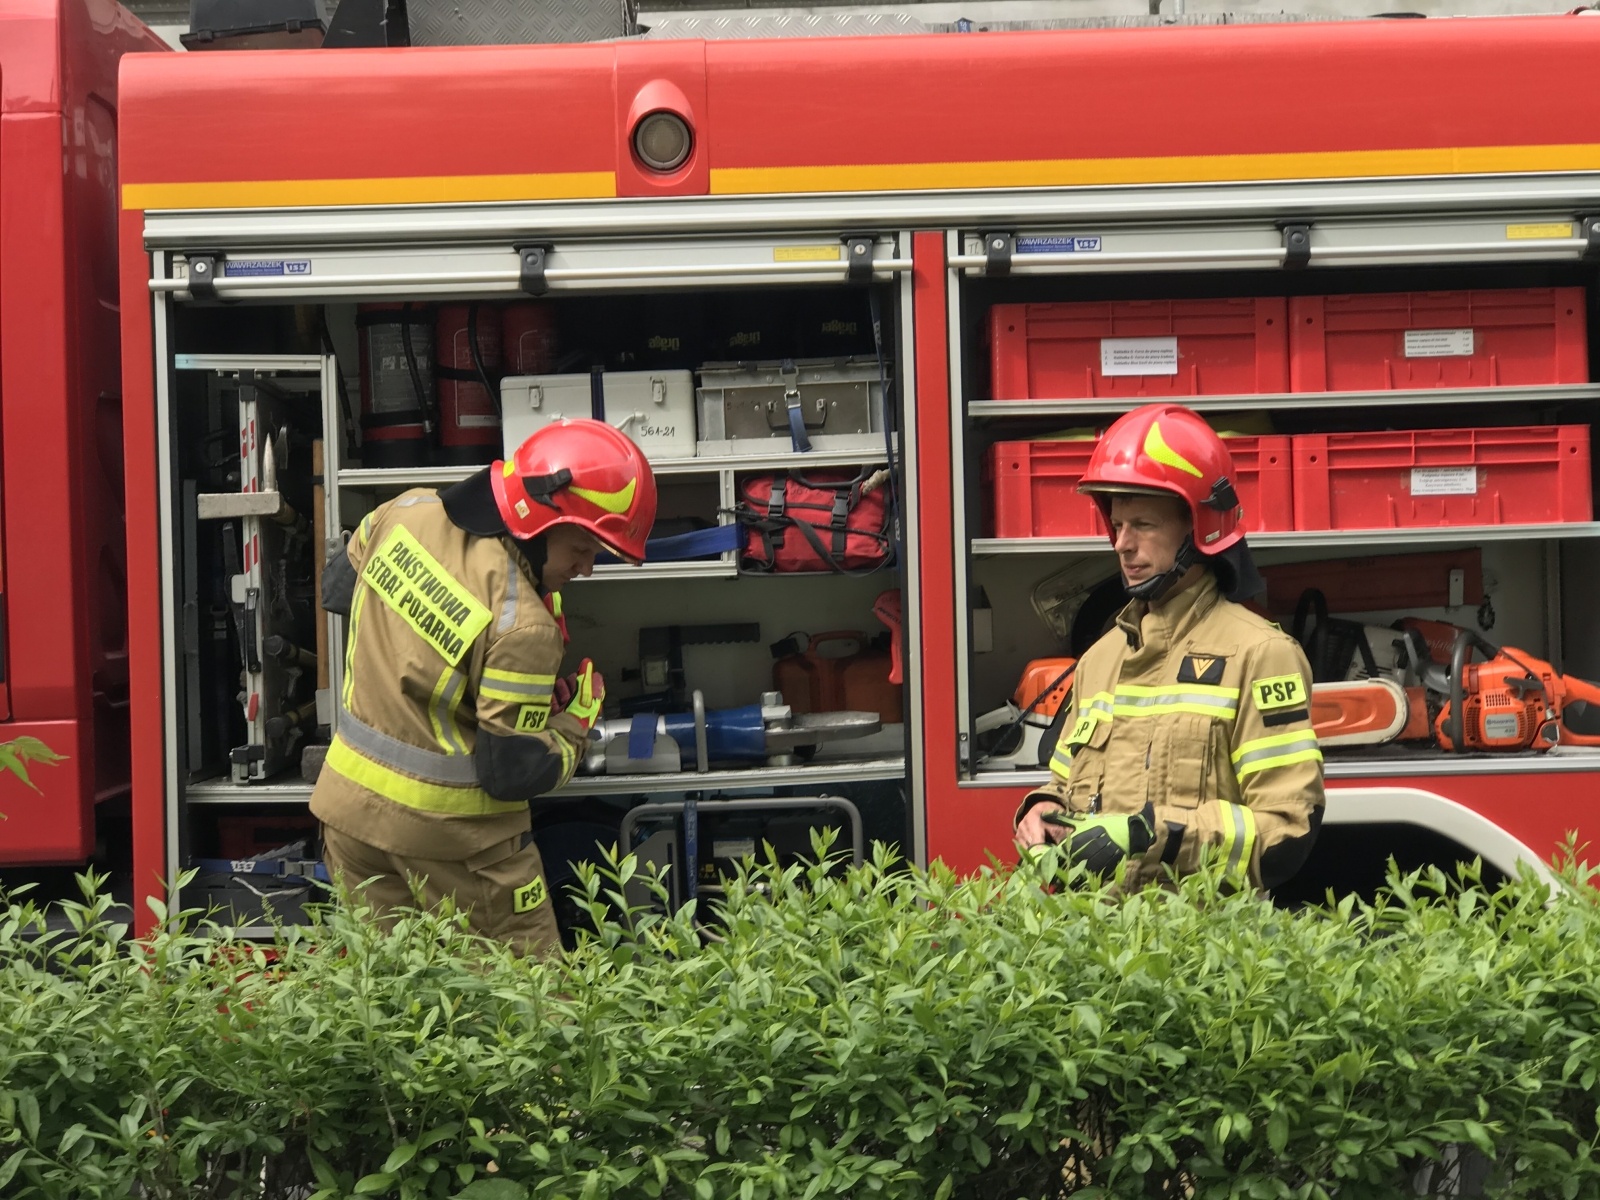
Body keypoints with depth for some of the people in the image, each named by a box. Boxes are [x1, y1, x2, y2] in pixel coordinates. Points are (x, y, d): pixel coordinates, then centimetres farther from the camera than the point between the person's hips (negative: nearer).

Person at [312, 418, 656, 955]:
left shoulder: (408, 511, -5)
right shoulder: (523, 627, -25)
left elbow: (338, 587, 15)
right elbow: (514, 772, -19)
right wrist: (575, 725, -2)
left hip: (348, 806, 7)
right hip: (450, 832, -7)